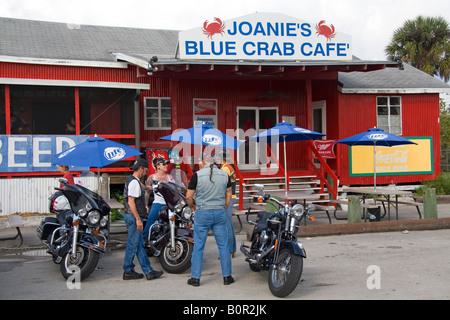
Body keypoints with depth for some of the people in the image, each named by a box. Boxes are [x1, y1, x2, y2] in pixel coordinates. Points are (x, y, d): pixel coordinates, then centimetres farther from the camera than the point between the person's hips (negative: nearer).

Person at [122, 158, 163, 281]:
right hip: (133, 217, -11)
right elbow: (131, 202, -22)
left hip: (133, 216, 11)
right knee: (133, 245, -2)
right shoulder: (134, 182, -16)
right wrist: (138, 219, -22)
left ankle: (148, 271, 13)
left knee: (139, 245, 10)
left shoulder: (131, 180, 16)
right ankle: (128, 272, 8)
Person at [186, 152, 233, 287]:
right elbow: (228, 195, 12)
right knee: (223, 245, 9)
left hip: (202, 213, -2)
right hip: (220, 213, 3)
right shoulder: (225, 175, 5)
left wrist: (192, 206, 13)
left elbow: (188, 196, -6)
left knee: (198, 246, 6)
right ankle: (227, 277, 14)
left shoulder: (197, 175, -6)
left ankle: (195, 278, 11)